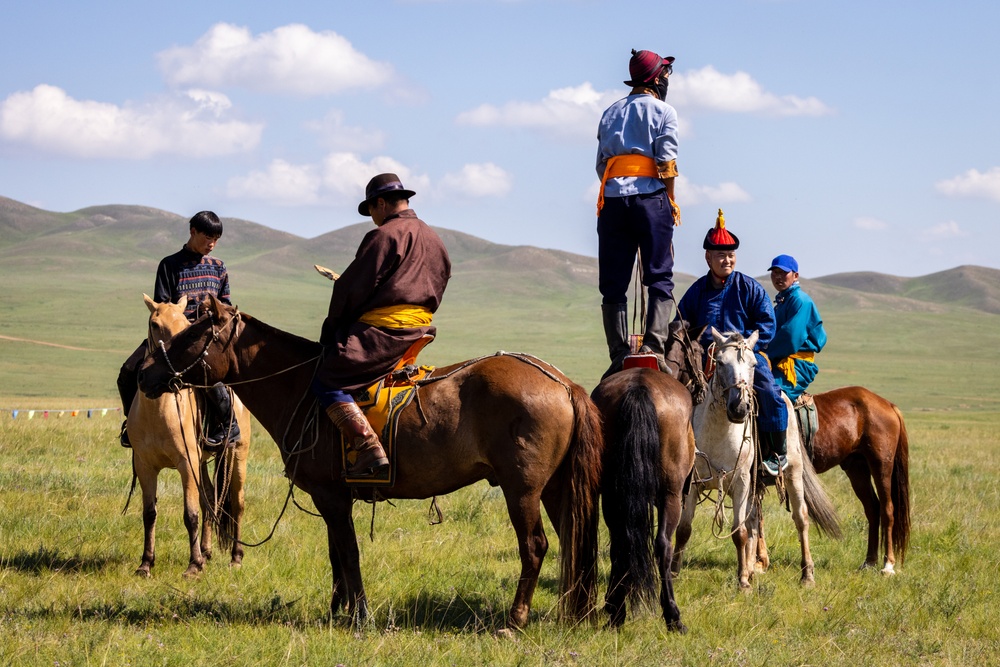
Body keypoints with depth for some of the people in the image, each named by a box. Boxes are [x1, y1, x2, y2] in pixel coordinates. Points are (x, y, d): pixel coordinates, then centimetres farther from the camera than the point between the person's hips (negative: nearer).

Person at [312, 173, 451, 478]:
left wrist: (332, 328, 5)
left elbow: (354, 288, -9)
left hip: (381, 328, -9)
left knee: (327, 382, -12)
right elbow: (438, 286, 23)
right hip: (419, 331, 9)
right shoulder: (435, 241, 19)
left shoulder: (384, 236, -9)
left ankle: (371, 452, -27)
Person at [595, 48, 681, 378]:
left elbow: (601, 164, 14)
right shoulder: (662, 111, 3)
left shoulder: (611, 112, 19)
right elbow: (666, 159, -5)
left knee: (613, 282, 4)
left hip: (612, 198, 4)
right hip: (650, 197, -4)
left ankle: (619, 354, 0)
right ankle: (654, 346, -17)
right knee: (659, 277, -3)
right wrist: (671, 202, 3)